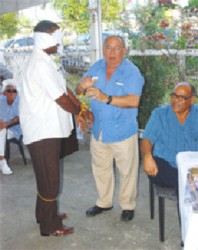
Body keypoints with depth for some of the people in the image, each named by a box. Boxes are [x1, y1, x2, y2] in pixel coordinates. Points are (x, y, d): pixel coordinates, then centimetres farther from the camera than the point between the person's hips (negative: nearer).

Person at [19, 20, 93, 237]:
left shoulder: (45, 62, 14)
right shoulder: (41, 64, -20)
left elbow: (65, 89, 15)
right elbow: (61, 99, -19)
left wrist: (80, 110, 9)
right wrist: (79, 111, -2)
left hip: (46, 128, 10)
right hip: (42, 131, -10)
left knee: (47, 176, 21)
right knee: (49, 178, 1)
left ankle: (45, 214, 37)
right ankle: (50, 226, 15)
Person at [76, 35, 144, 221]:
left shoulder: (132, 72, -15)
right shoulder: (96, 67, 1)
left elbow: (134, 101, -28)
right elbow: (78, 91, 4)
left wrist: (106, 98, -37)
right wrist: (83, 86, -21)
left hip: (123, 132, -5)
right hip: (99, 130, 5)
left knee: (127, 171, 9)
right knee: (100, 169, 19)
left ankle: (128, 205, 29)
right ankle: (104, 202, 39)